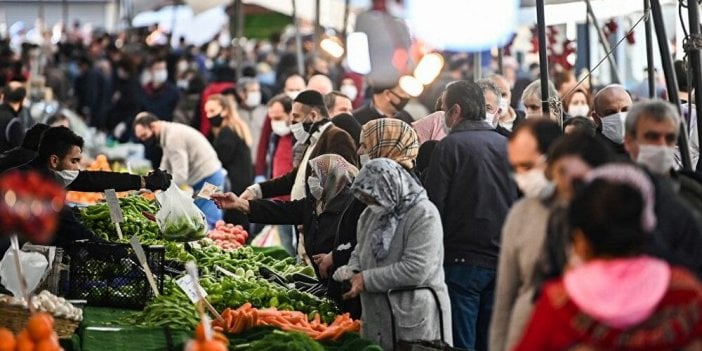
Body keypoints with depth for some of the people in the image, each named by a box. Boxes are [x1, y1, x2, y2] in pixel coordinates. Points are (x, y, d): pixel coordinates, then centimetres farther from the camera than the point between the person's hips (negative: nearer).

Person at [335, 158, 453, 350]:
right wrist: (351, 271, 1)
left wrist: (366, 279, -17)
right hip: (376, 318, 7)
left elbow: (415, 270, -20)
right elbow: (360, 251, 24)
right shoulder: (371, 214, 12)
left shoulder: (424, 215, -13)